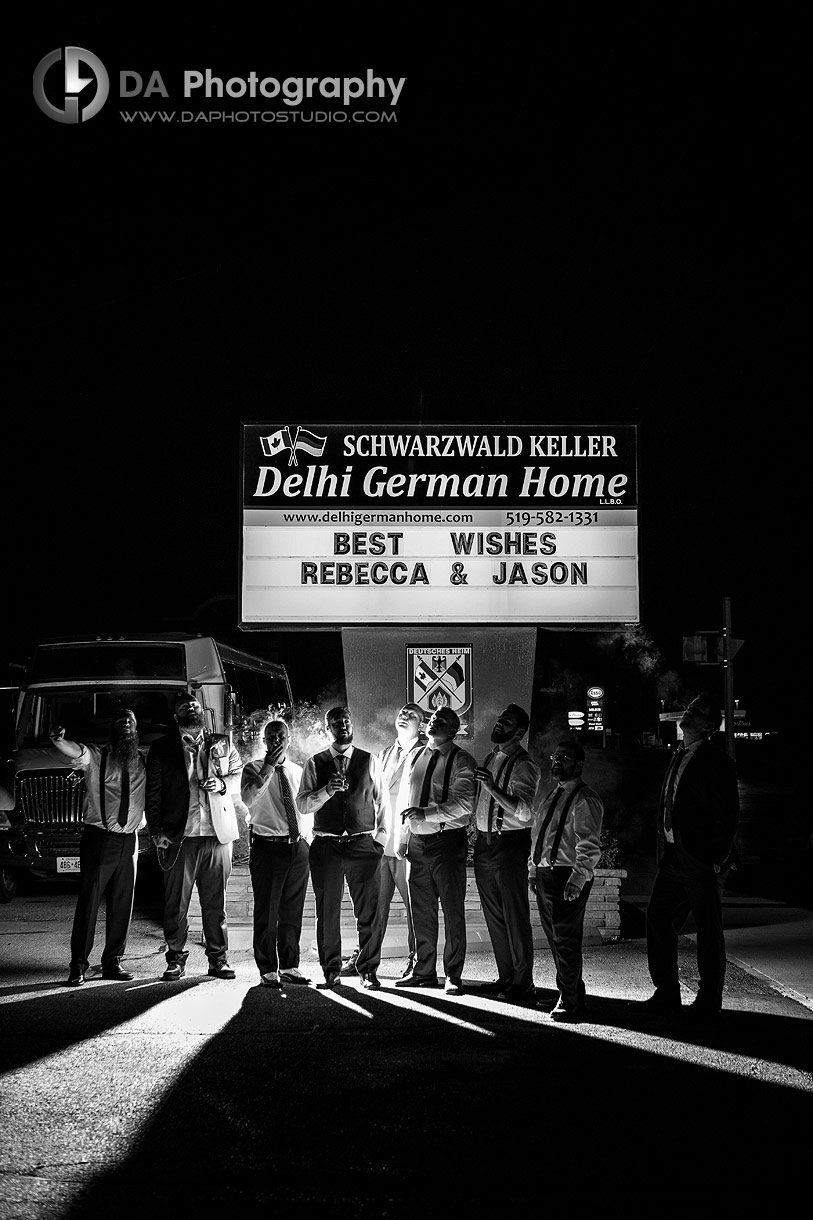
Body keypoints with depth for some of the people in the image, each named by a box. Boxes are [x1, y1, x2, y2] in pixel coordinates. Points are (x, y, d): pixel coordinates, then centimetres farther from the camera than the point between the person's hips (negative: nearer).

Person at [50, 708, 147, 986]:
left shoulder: (144, 760, 10)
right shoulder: (96, 756, -2)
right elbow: (74, 752, -22)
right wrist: (59, 741, -44)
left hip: (129, 841, 4)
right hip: (98, 838, -4)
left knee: (122, 904, 7)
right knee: (88, 901, -6)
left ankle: (112, 962, 17)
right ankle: (78, 965, -2)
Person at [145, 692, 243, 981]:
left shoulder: (223, 745, 16)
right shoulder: (162, 748, 11)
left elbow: (239, 776, 16)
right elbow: (153, 793, 7)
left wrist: (222, 784, -6)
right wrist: (156, 832, -3)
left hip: (217, 836, 1)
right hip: (179, 837, -1)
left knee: (215, 902, 3)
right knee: (176, 903, -2)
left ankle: (218, 958, 10)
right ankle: (176, 960, 6)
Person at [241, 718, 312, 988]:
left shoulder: (298, 771, 14)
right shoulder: (254, 768, -1)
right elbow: (248, 799, -19)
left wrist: (304, 838, 12)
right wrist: (268, 768, -23)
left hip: (298, 846, 5)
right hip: (267, 846, -5)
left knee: (292, 912, 10)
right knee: (266, 912, -3)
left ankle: (290, 966, 19)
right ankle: (268, 971, 1)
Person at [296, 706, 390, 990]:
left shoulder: (370, 762, 10)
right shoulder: (315, 763, 8)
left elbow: (383, 802, 12)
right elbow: (302, 804, 1)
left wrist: (380, 839, 5)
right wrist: (328, 790, -15)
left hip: (363, 845, 0)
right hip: (326, 846, 0)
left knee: (368, 911, -3)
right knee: (327, 912, 3)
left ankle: (368, 971, 5)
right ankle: (331, 971, 12)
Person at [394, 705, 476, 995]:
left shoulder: (461, 761, -6)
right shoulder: (416, 757, 13)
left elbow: (464, 805, -16)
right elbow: (404, 797, 19)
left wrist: (425, 813, -22)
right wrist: (402, 835, 10)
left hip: (447, 841, -6)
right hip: (417, 841, 6)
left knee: (453, 912, -1)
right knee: (421, 913, 11)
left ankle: (453, 975, 6)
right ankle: (424, 971, 21)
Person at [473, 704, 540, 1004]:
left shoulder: (522, 765, -12)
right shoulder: (491, 758, 14)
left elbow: (524, 811, -24)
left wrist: (492, 787, -30)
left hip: (510, 844, -9)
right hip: (484, 844, 9)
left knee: (515, 916, -4)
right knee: (494, 917, 13)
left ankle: (523, 984, 2)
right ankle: (506, 978, 23)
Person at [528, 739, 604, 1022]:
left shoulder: (585, 800, -12)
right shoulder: (548, 795, 17)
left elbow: (589, 845, -20)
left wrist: (578, 878, -28)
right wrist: (533, 868, 19)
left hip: (568, 877, -9)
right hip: (544, 875, 9)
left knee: (566, 940, -5)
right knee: (555, 938, 15)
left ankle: (570, 1002, 4)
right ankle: (574, 995, 27)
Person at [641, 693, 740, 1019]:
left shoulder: (716, 763, -8)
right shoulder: (678, 759, 15)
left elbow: (728, 813, -12)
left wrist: (719, 860, -16)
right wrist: (664, 851, 13)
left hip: (701, 860, -8)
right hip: (672, 857, 8)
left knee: (708, 931, 2)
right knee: (659, 920, 6)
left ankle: (708, 1001, 11)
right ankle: (666, 993, 16)